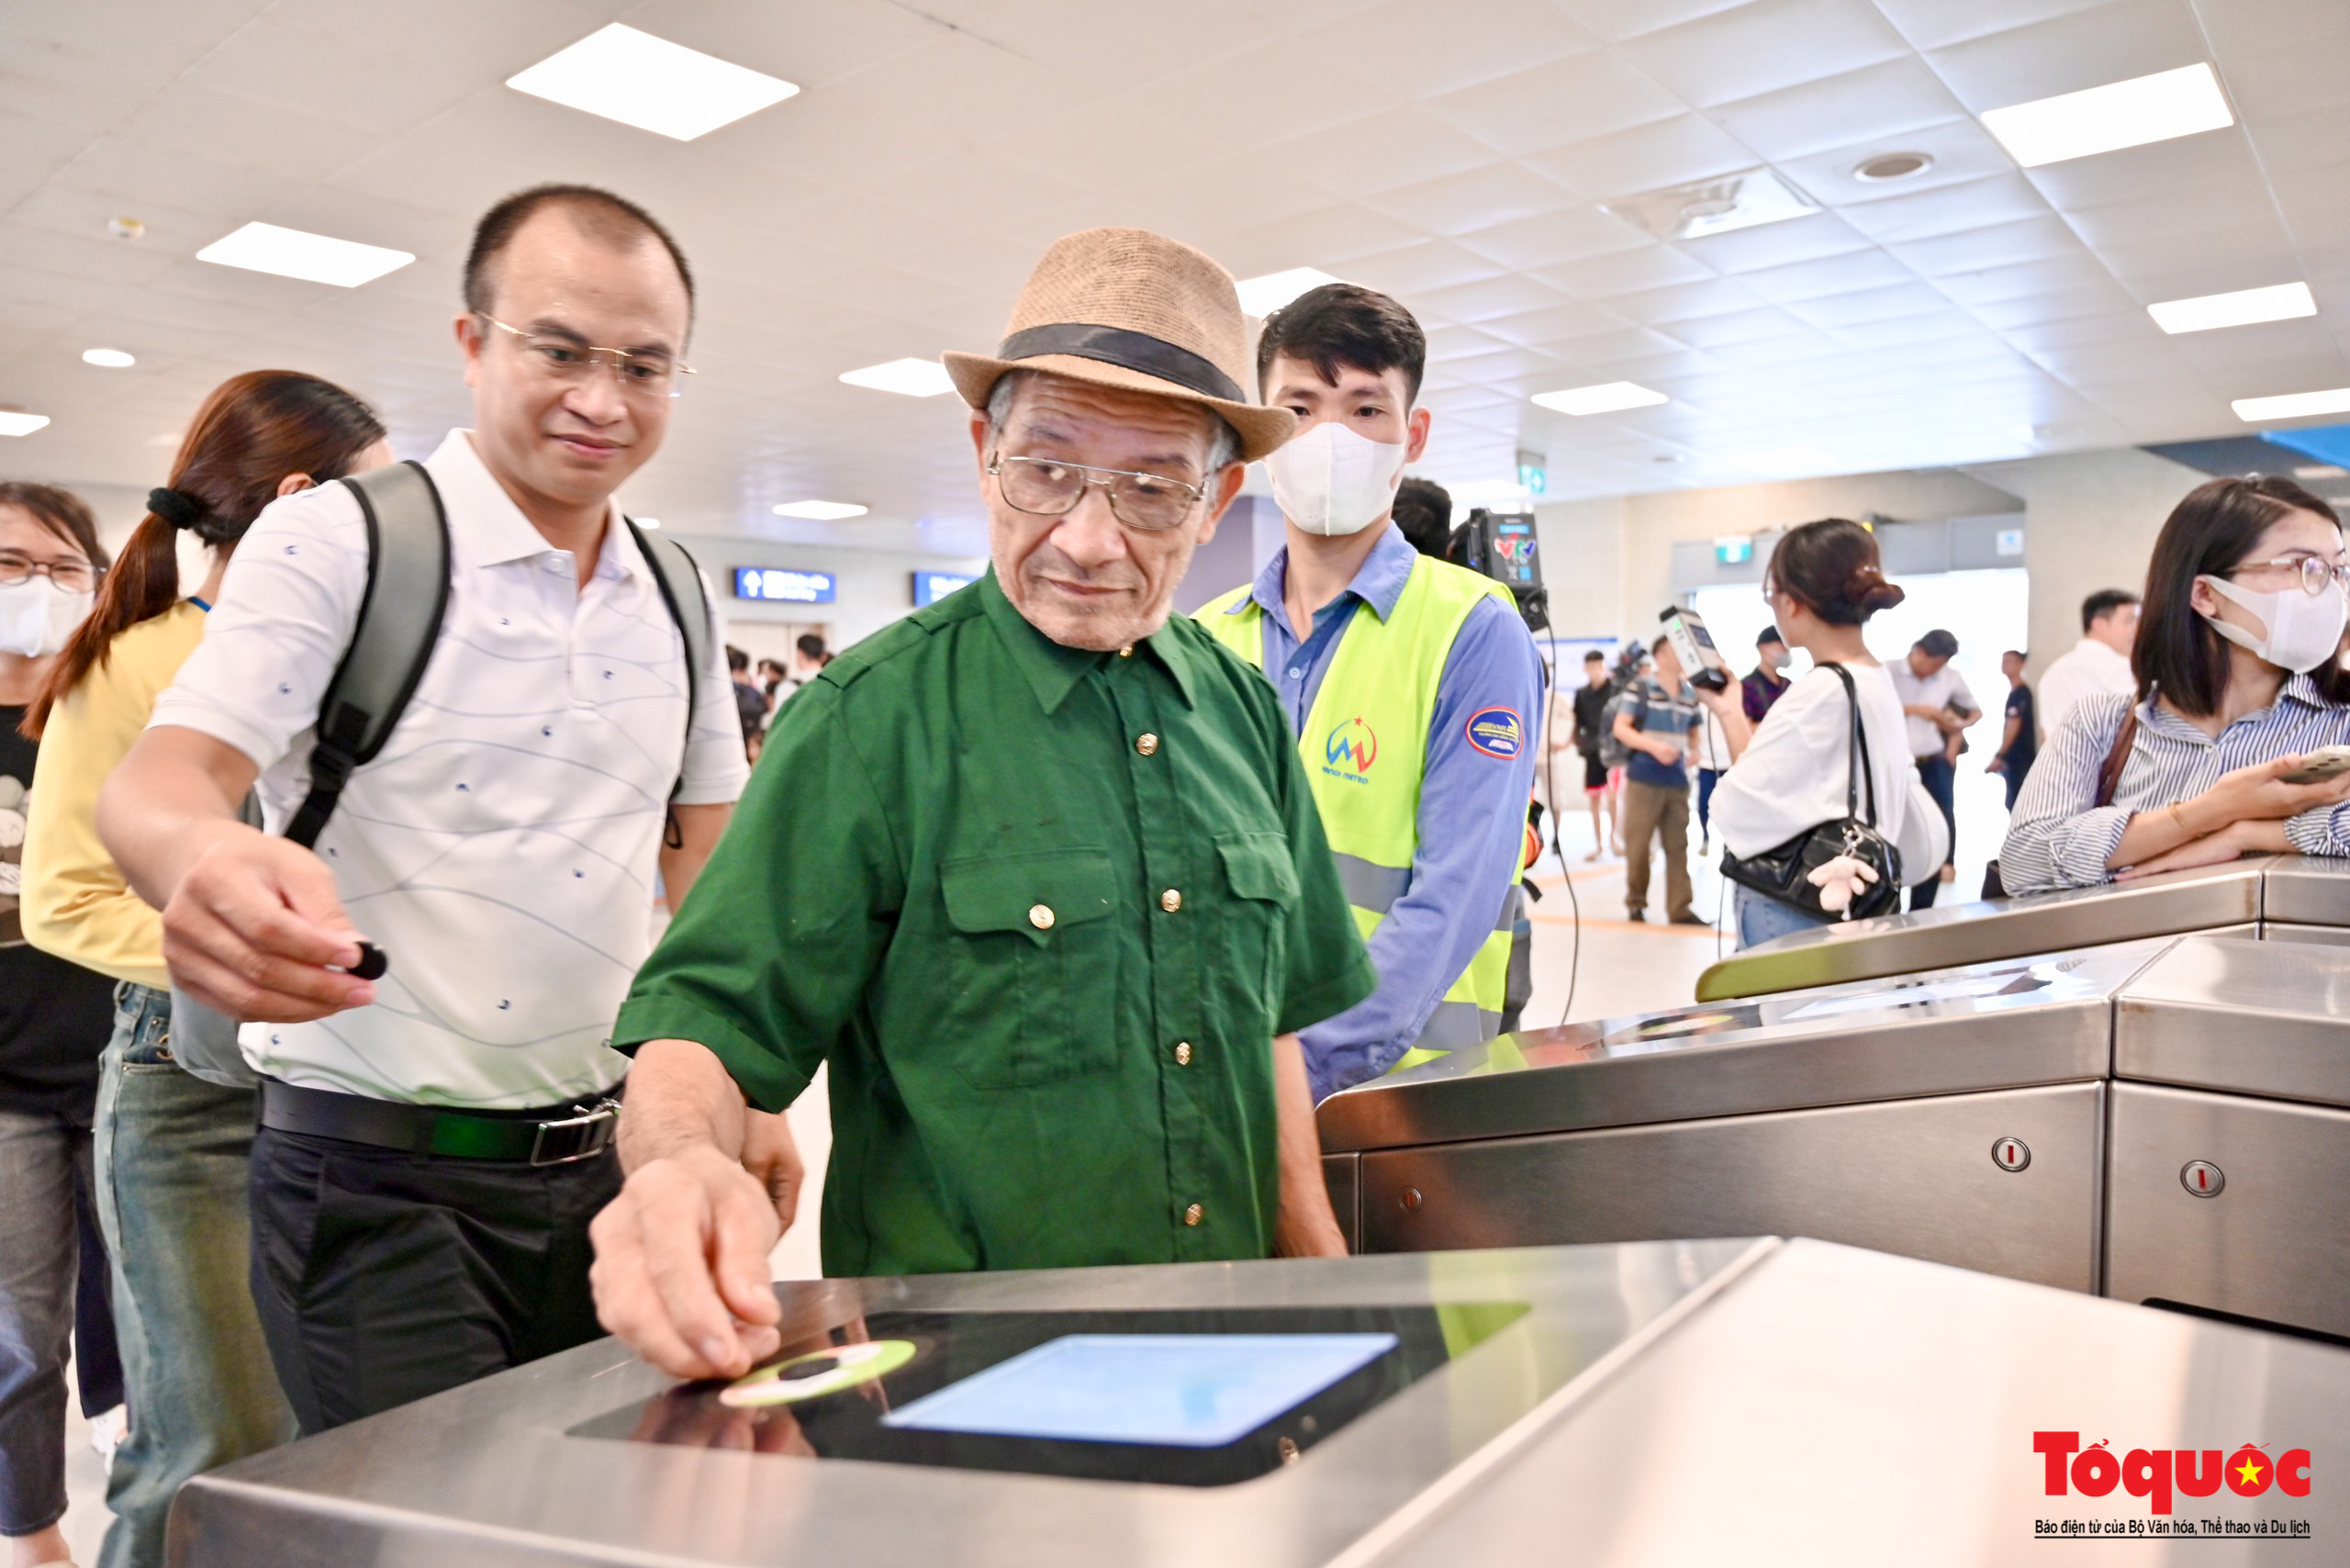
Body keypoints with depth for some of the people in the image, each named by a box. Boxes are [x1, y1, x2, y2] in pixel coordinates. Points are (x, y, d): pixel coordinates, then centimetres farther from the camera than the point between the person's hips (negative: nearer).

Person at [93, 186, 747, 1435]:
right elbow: (154, 786, -16)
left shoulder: (677, 598, 9)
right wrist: (203, 855, -40)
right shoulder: (335, 540, -6)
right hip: (378, 1182, -4)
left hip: (602, 1161, 5)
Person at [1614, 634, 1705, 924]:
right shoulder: (1641, 687, -3)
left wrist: (1695, 751, 2)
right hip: (1644, 779, -4)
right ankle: (1635, 903, 15)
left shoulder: (1690, 694, 12)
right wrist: (1653, 746, -20)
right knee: (1638, 844, 1)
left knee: (1678, 846, 2)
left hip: (1677, 781, 5)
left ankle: (1679, 909, 3)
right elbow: (1620, 728, -7)